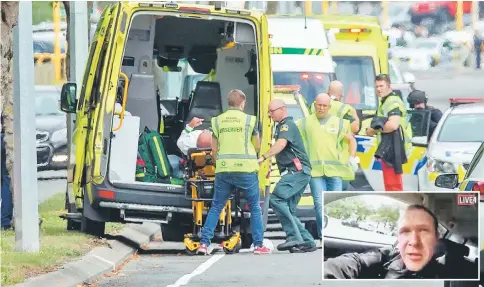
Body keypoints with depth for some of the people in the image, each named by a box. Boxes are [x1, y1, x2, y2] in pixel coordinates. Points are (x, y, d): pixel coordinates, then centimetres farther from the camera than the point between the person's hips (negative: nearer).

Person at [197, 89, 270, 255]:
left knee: (216, 207, 10)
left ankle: (204, 243, 2)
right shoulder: (249, 120, -2)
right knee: (255, 208, 10)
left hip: (223, 171, 2)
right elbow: (257, 146, 6)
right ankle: (258, 245, 8)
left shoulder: (217, 121, 6)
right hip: (246, 169, -2)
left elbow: (214, 149, 8)